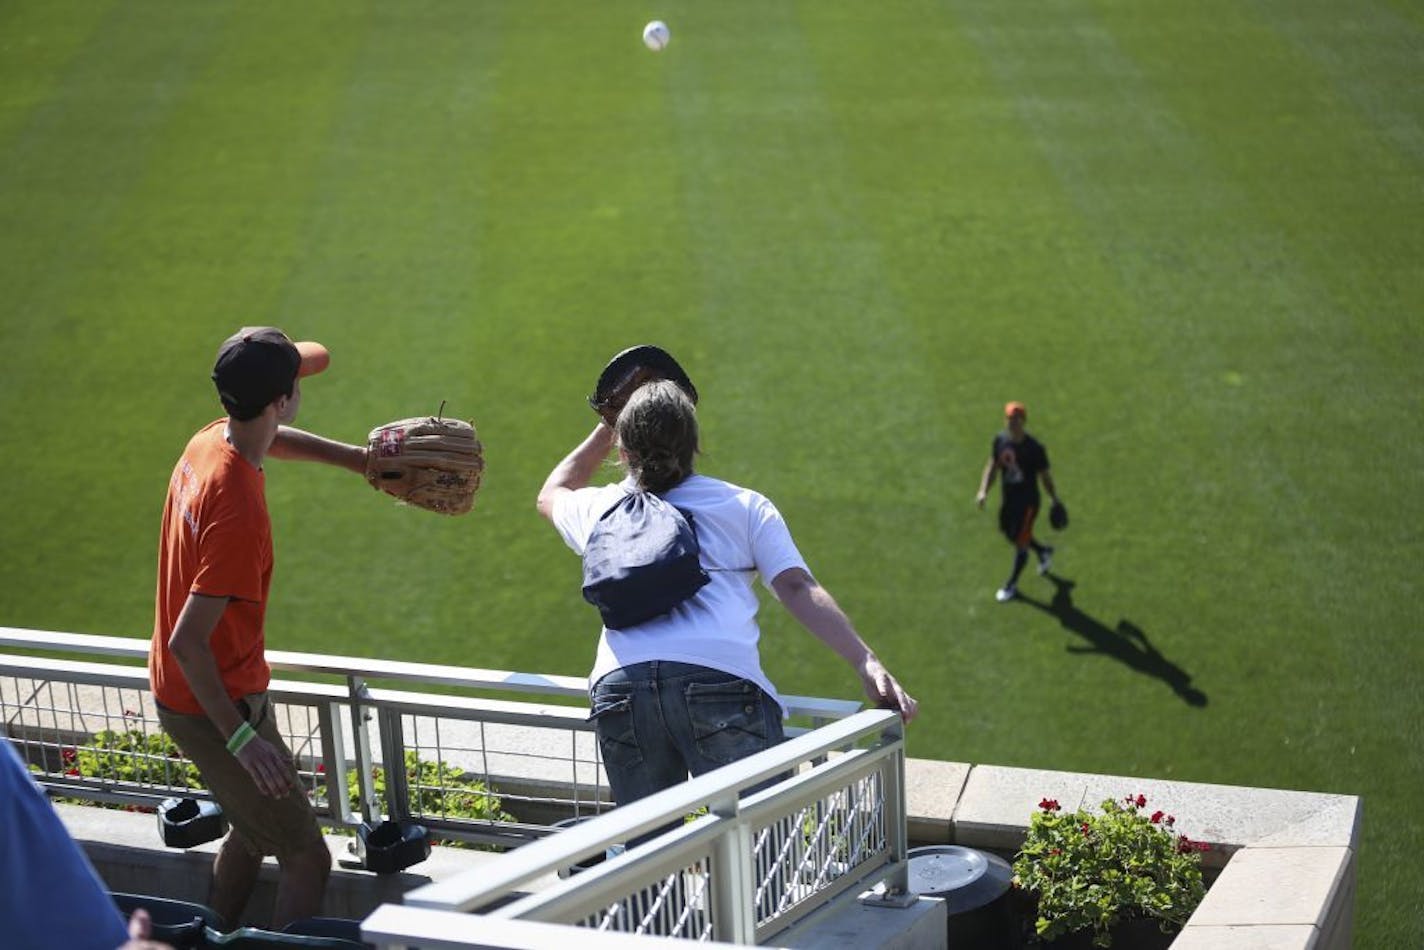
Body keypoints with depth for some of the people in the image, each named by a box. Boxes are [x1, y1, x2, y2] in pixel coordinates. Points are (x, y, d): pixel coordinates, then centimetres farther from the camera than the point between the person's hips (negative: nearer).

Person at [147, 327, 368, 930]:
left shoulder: (210, 440, -5)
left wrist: (369, 461, 21)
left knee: (254, 829, 27)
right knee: (307, 861, -1)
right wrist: (241, 738, -31)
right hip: (214, 705, -10)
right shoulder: (239, 512, -33)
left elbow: (274, 440, 22)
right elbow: (187, 642, -33)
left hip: (182, 691, 10)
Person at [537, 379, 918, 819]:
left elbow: (551, 494, 53)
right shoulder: (745, 506, 21)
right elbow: (798, 588, 7)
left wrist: (605, 431, 62)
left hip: (620, 683, 2)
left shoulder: (599, 508, 27)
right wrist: (867, 663, 0)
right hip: (721, 678, -2)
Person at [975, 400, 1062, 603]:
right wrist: (983, 491, -12)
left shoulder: (1034, 448, -22)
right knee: (1011, 536, 23)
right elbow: (992, 467, 1)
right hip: (1007, 499, 6)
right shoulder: (1000, 440, -7)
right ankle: (1043, 551, 51)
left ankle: (1011, 585, 24)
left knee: (1020, 544, 3)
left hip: (1027, 502, -6)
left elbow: (1044, 476, -11)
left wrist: (1055, 500, 0)